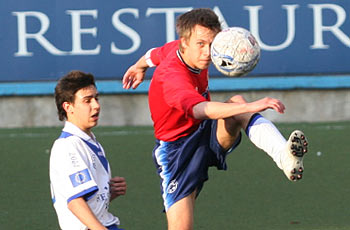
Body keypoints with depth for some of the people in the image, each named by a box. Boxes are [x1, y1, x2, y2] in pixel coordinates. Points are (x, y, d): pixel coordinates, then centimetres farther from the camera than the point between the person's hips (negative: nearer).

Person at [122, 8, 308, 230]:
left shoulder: (177, 49, -5)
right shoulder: (171, 77, -31)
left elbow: (156, 53, 21)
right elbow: (201, 110, -51)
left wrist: (139, 66, 44)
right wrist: (251, 107, -64)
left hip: (212, 136, 6)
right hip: (177, 147, -6)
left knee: (237, 102, -29)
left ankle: (283, 155, -53)